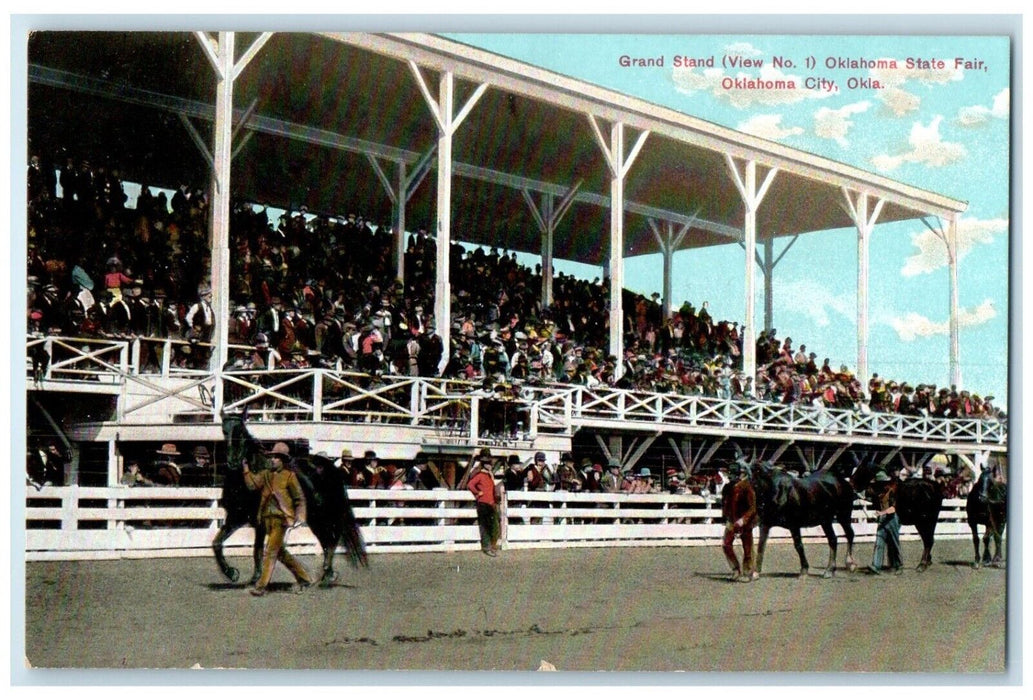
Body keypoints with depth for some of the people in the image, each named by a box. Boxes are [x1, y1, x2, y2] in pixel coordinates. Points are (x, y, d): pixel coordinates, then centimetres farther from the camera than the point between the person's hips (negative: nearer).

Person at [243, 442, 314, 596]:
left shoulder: (289, 476, -3)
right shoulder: (265, 475, 12)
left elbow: (299, 498, -1)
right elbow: (252, 484, -3)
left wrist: (298, 518, -8)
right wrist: (246, 468, -10)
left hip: (281, 519, -7)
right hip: (268, 518, 7)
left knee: (270, 551, -10)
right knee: (280, 552, 14)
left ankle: (261, 586, -9)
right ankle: (304, 578, 27)